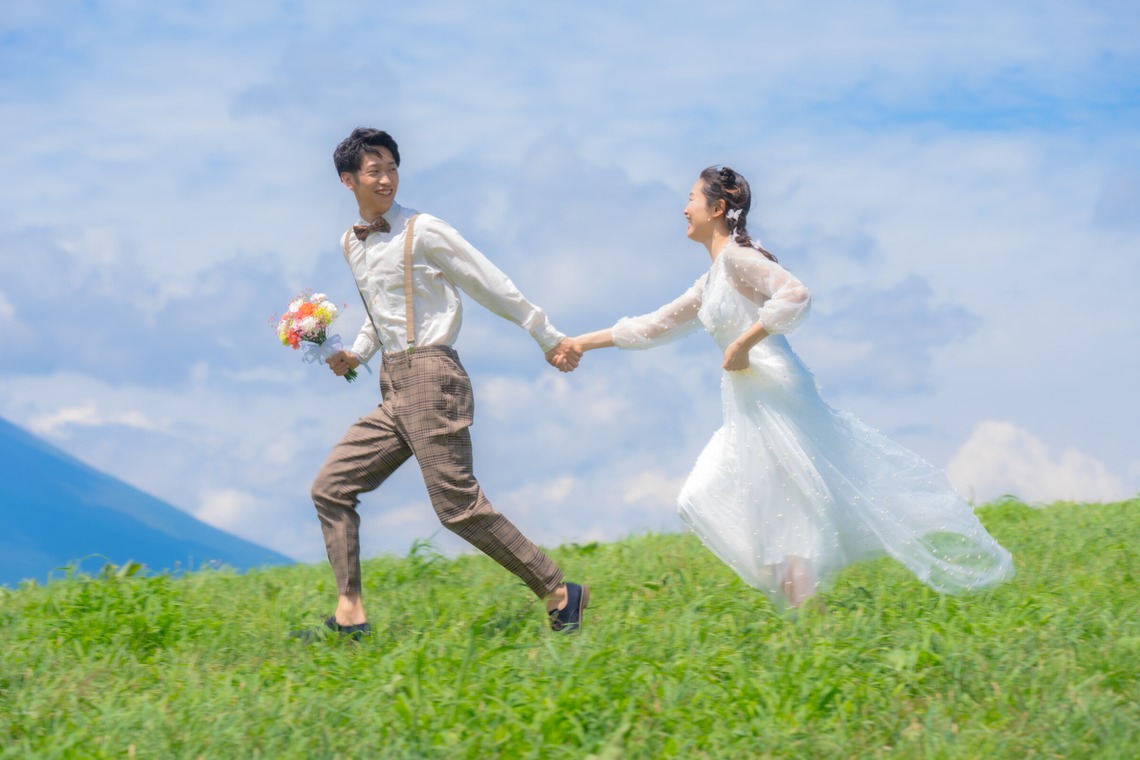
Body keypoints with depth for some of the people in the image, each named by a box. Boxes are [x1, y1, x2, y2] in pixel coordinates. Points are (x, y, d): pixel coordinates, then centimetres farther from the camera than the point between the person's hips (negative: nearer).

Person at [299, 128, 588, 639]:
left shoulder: (422, 232, -6)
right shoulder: (351, 244, 15)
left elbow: (493, 287, -3)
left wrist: (550, 339, 0)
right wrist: (356, 353, 15)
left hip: (429, 376, -8)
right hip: (393, 393, 8)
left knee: (458, 505, -12)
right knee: (331, 487, 2)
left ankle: (558, 593, -4)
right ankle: (350, 615, 2)